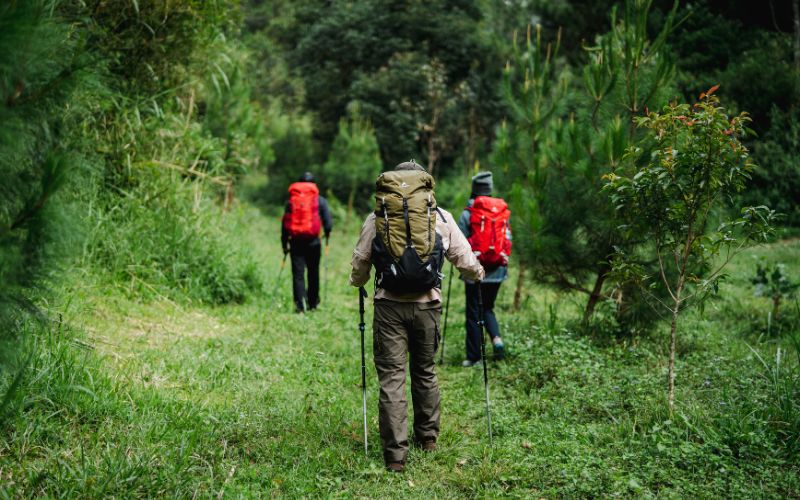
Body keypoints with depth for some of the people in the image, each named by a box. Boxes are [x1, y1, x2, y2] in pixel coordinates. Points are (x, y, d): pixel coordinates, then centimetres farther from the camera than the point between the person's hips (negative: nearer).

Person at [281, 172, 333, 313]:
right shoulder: (319, 200, 2)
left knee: (298, 274, 1)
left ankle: (300, 304, -10)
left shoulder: (291, 200, 8)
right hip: (313, 242, -1)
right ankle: (312, 303, 20)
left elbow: (285, 223, 7)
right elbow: (328, 221, -2)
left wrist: (284, 243, 12)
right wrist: (327, 233, 18)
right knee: (313, 273, 12)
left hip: (296, 242, 1)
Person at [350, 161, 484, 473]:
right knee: (425, 371, 19)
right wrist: (477, 274, 32)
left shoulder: (376, 218, 6)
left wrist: (357, 282, 33)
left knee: (391, 377, 1)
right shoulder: (441, 217, 6)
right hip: (427, 304, 1)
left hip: (389, 304, -1)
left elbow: (360, 262, 10)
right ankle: (428, 438, 31)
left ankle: (395, 455, -2)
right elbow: (465, 260, 10)